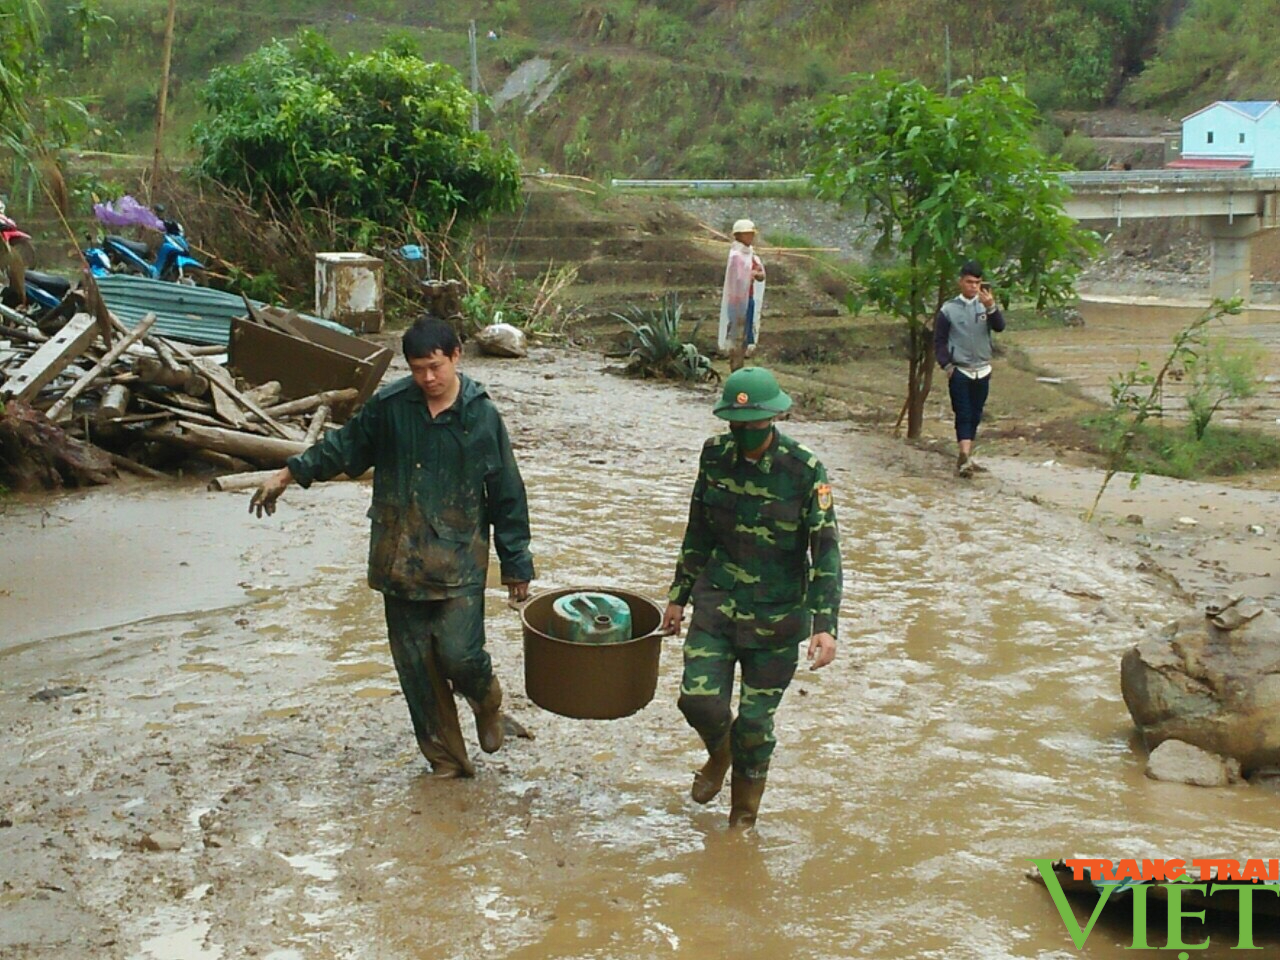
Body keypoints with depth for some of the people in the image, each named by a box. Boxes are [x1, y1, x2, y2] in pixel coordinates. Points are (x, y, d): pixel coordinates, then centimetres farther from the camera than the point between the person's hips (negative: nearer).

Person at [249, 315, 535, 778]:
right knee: (415, 664, 6)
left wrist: (516, 562, 2)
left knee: (459, 654, -11)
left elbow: (507, 494, 0)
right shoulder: (389, 405, -1)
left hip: (459, 559, -3)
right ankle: (445, 758, 20)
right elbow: (345, 446, 15)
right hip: (399, 558, 3)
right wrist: (289, 474, 13)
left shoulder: (482, 415, -5)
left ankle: (486, 701, 24)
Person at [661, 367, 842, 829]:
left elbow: (826, 551, -12)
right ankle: (719, 752, 29)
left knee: (755, 721, 4)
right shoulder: (715, 456, -1)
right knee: (698, 699, -9)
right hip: (717, 601, 3)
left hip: (776, 617, -3)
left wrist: (824, 625, -21)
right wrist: (679, 596, 15)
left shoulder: (805, 471, -13)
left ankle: (743, 814, 30)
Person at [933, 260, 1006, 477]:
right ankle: (965, 456, -21)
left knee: (975, 416, 10)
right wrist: (946, 365, -8)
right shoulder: (949, 309, -3)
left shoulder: (986, 305, 2)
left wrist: (991, 306, -32)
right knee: (963, 415, -10)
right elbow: (939, 341, 1)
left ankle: (966, 455, 22)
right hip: (959, 371, -3)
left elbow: (999, 327, -15)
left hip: (982, 371, 3)